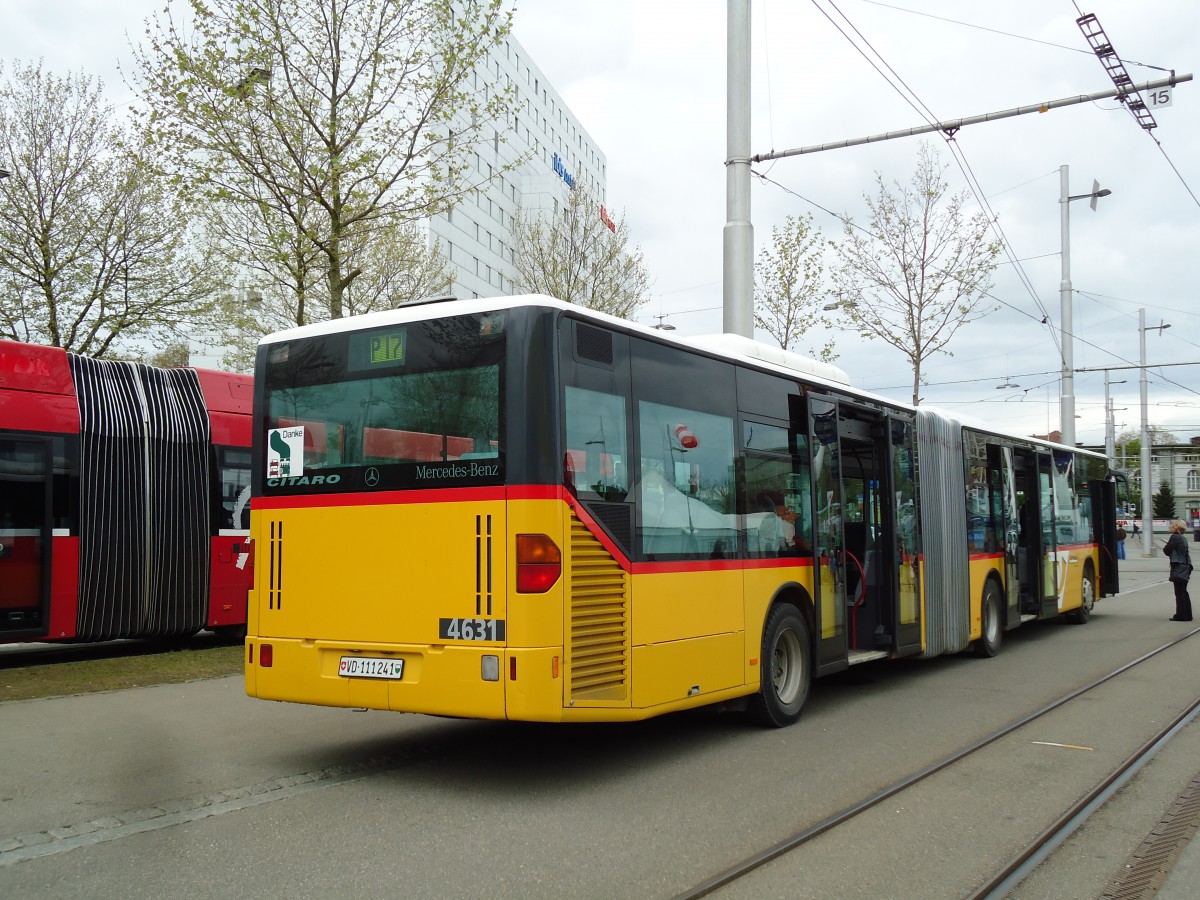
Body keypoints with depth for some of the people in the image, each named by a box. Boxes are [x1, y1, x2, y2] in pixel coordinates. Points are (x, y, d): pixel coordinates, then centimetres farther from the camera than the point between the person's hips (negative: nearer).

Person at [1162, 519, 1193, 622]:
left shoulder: (1175, 537, -14)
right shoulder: (1183, 538, 14)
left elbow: (1167, 551, -12)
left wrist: (1165, 546, 7)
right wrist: (1168, 546, 5)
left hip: (1178, 568, -9)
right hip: (1185, 567, 9)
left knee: (1179, 593, -4)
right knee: (1184, 592, 15)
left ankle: (1181, 615, -2)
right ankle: (1187, 615, 19)